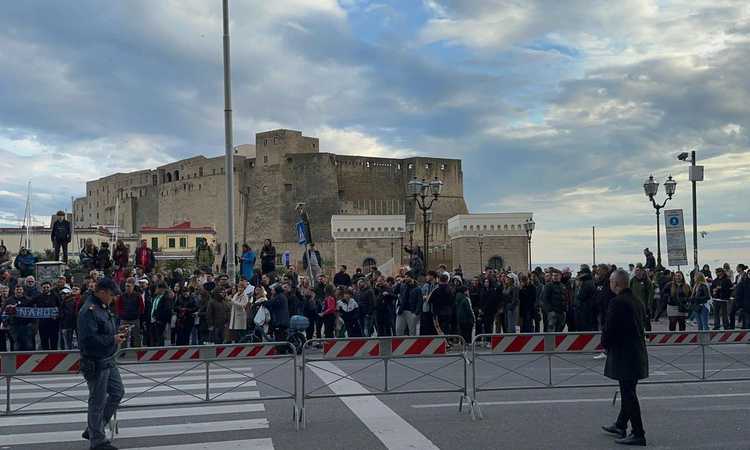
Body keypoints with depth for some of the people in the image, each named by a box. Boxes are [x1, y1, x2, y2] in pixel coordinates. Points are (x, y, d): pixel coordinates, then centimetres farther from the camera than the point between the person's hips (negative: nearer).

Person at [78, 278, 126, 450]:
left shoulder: (104, 307, 11)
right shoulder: (89, 311, -21)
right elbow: (89, 339, -29)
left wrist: (117, 333, 5)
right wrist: (113, 339, -20)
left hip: (108, 360, 10)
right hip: (95, 363, -10)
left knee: (117, 392, 17)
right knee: (98, 401, 1)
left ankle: (93, 430, 28)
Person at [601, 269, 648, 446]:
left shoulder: (617, 302, -18)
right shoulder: (637, 302, 9)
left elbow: (609, 328, -20)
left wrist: (605, 344, 1)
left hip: (623, 355, -9)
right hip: (637, 353, 9)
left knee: (628, 394, -3)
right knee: (628, 392, 20)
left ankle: (638, 434, 2)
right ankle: (620, 425, 34)